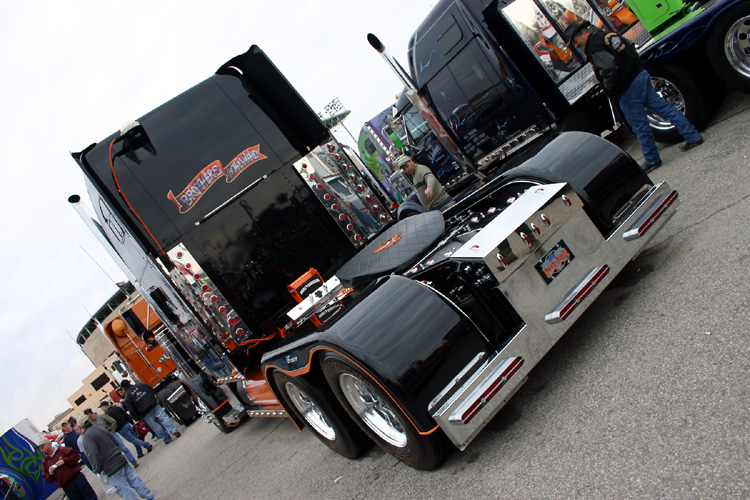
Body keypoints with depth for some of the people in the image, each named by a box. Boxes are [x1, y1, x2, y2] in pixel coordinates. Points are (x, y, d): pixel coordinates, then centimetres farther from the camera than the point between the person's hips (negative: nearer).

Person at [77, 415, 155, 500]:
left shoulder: (87, 437, -11)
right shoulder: (101, 429, 11)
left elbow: (94, 455, -19)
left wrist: (97, 470, -5)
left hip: (111, 469, -7)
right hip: (122, 460, 7)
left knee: (126, 492, 1)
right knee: (135, 481, 13)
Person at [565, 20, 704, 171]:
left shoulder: (594, 47, -17)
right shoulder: (609, 35, 13)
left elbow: (609, 69, -28)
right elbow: (631, 48, 23)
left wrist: (609, 87, -12)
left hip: (627, 90, -9)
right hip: (641, 75, 9)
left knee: (640, 125, 4)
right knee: (663, 107, 15)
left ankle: (652, 159, 16)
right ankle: (693, 137, 22)